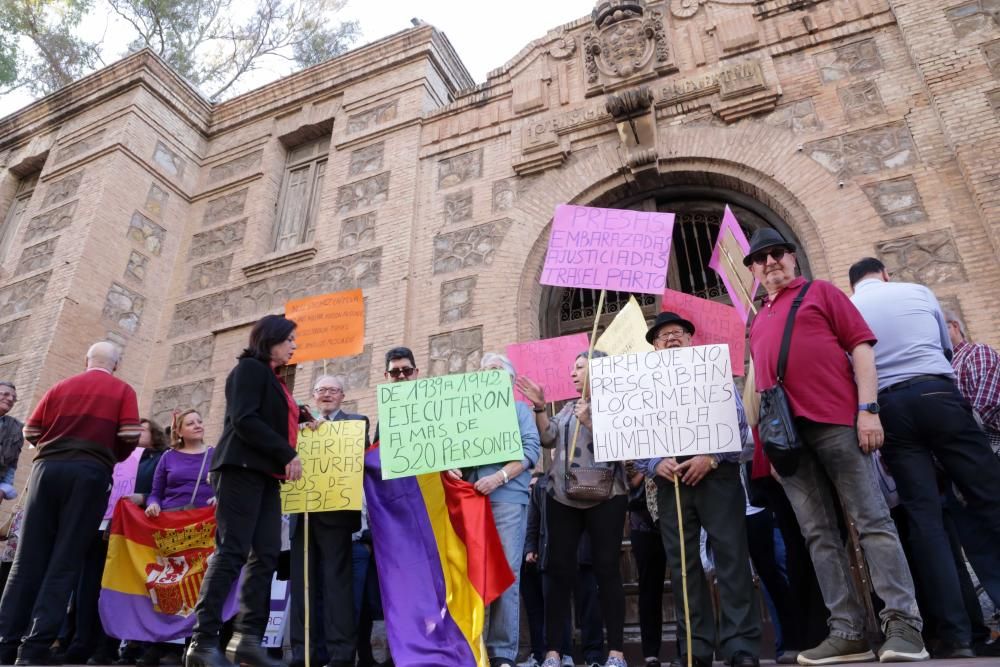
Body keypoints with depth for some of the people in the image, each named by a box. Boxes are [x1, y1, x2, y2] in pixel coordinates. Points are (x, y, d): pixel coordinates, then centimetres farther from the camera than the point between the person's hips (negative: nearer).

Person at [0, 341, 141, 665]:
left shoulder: (60, 386, 14)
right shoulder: (122, 390, 6)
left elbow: (30, 431, 10)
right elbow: (130, 436, -5)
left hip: (48, 468, 3)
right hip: (90, 473, -3)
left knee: (28, 560, 6)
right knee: (65, 563, -1)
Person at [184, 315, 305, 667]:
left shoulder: (274, 379, 24)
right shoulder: (250, 368, -3)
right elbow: (243, 420, -15)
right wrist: (287, 454, -16)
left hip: (265, 474, 9)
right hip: (243, 467, -9)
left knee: (266, 555, -1)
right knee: (232, 552, -12)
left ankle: (247, 638, -2)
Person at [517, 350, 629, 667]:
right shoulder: (569, 407, 20)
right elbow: (548, 439, 9)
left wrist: (589, 422, -15)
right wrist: (539, 407, 0)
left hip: (605, 497, -5)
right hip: (562, 497, 5)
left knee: (606, 569, -1)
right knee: (559, 571, 3)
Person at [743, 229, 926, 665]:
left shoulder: (820, 292, 10)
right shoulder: (757, 322, 22)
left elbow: (860, 345, 2)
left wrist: (867, 408, -9)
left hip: (835, 420, -5)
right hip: (787, 433, 5)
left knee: (871, 519, -5)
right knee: (818, 533, 3)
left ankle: (903, 622, 0)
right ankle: (848, 631, 7)